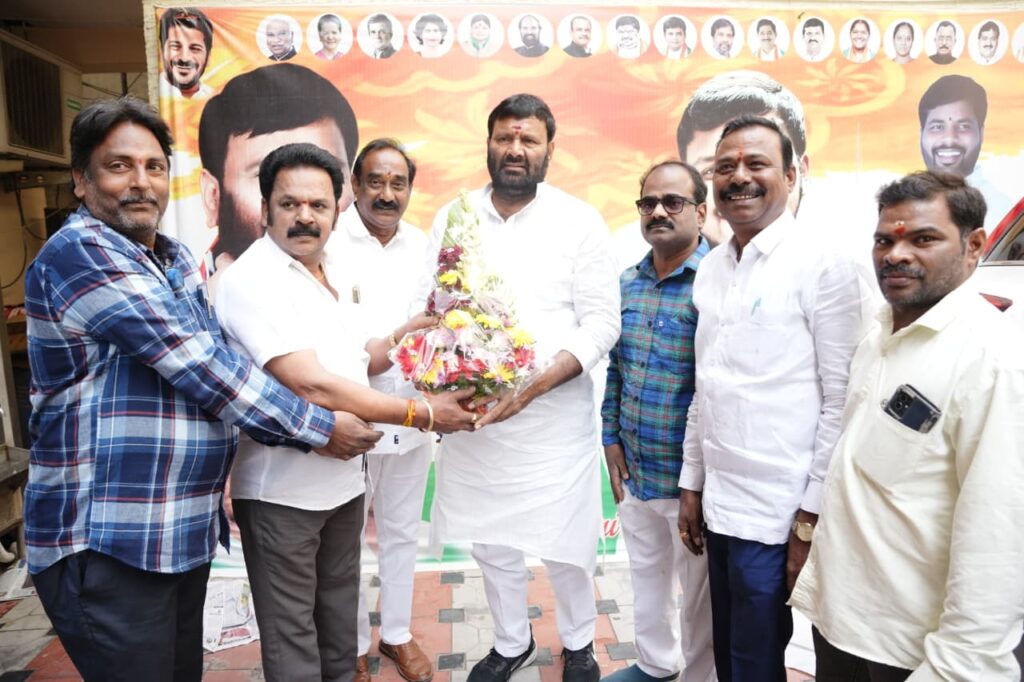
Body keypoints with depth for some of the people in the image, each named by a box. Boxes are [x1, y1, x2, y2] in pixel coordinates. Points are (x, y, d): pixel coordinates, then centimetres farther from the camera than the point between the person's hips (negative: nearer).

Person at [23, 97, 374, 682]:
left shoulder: (176, 260, 11)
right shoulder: (78, 254, -16)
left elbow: (211, 363, 12)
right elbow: (197, 364, -22)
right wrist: (319, 429, -16)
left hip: (186, 532, 8)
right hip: (107, 545, -8)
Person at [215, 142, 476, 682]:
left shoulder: (328, 271, 6)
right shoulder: (253, 279, -18)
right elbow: (312, 385, -27)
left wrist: (418, 327, 2)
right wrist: (420, 413, -23)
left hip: (342, 479, 7)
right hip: (282, 490, -7)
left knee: (339, 622, 23)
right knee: (292, 636, 11)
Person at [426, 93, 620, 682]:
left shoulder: (579, 221, -5)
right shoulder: (454, 217, 5)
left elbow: (602, 322, -9)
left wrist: (536, 382, -20)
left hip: (554, 414, -3)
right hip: (473, 414, 3)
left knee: (566, 542, 9)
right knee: (491, 541, 17)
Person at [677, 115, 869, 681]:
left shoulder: (824, 266, -11)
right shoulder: (711, 268, 9)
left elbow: (842, 403, -12)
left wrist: (813, 518, -12)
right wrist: (692, 485, 12)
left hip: (779, 515, -6)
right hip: (718, 505, 6)